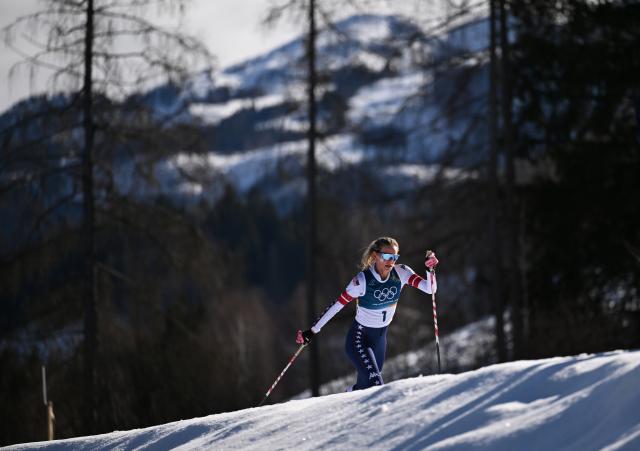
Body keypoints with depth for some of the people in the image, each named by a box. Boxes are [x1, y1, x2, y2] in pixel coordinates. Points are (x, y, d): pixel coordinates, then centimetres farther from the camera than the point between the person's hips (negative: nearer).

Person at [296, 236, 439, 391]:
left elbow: (430, 289, -20)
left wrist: (430, 269, -39)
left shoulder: (400, 273, -14)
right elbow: (337, 305, -20)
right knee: (375, 384, -25)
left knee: (366, 385, 21)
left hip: (380, 338, 5)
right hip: (359, 339, -5)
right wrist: (312, 331, -17)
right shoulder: (362, 280, -25)